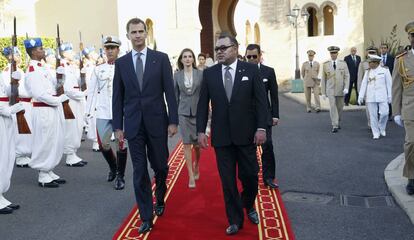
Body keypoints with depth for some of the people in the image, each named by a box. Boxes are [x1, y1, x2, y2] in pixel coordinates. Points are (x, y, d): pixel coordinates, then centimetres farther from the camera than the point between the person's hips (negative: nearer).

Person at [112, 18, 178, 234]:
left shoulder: (161, 58, 0)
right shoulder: (121, 63, 6)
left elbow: (169, 92, -2)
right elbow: (117, 97, 6)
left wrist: (173, 121, -6)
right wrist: (117, 126, 2)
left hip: (157, 121, -1)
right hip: (133, 124, 1)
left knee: (160, 166, 10)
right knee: (139, 171, 3)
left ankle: (160, 200, 40)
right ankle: (146, 217, 13)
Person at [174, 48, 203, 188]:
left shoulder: (201, 74, -2)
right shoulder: (177, 75, 2)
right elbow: (175, 95, 6)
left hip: (198, 112, 0)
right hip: (183, 113, 0)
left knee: (197, 143, 9)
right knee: (187, 144, -2)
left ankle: (196, 166, 38)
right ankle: (191, 175, 4)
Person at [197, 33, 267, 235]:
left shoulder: (251, 70, 0)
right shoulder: (209, 73, 5)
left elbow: (260, 101, -2)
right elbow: (203, 104, 5)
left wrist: (261, 128, -9)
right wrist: (201, 131, -1)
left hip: (246, 134, -1)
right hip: (221, 136, 1)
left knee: (250, 175, 6)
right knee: (228, 181, 5)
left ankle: (248, 206, 37)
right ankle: (235, 220, 20)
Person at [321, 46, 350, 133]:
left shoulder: (343, 63, 1)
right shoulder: (325, 64, 0)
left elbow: (347, 76, -3)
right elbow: (324, 79, 3)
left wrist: (346, 88, -18)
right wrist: (323, 92, 2)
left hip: (340, 90, 2)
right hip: (330, 90, -1)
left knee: (340, 107, 12)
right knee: (332, 107, -13)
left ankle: (337, 122, 35)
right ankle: (335, 126, -13)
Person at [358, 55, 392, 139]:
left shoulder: (385, 70, 0)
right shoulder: (368, 72, 9)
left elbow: (389, 84, 2)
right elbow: (364, 84, 6)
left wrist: (389, 96, 0)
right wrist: (360, 97, 1)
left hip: (382, 96, -2)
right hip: (371, 97, 2)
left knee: (384, 113, -8)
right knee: (373, 115, 1)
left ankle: (382, 128, 19)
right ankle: (376, 133, 10)